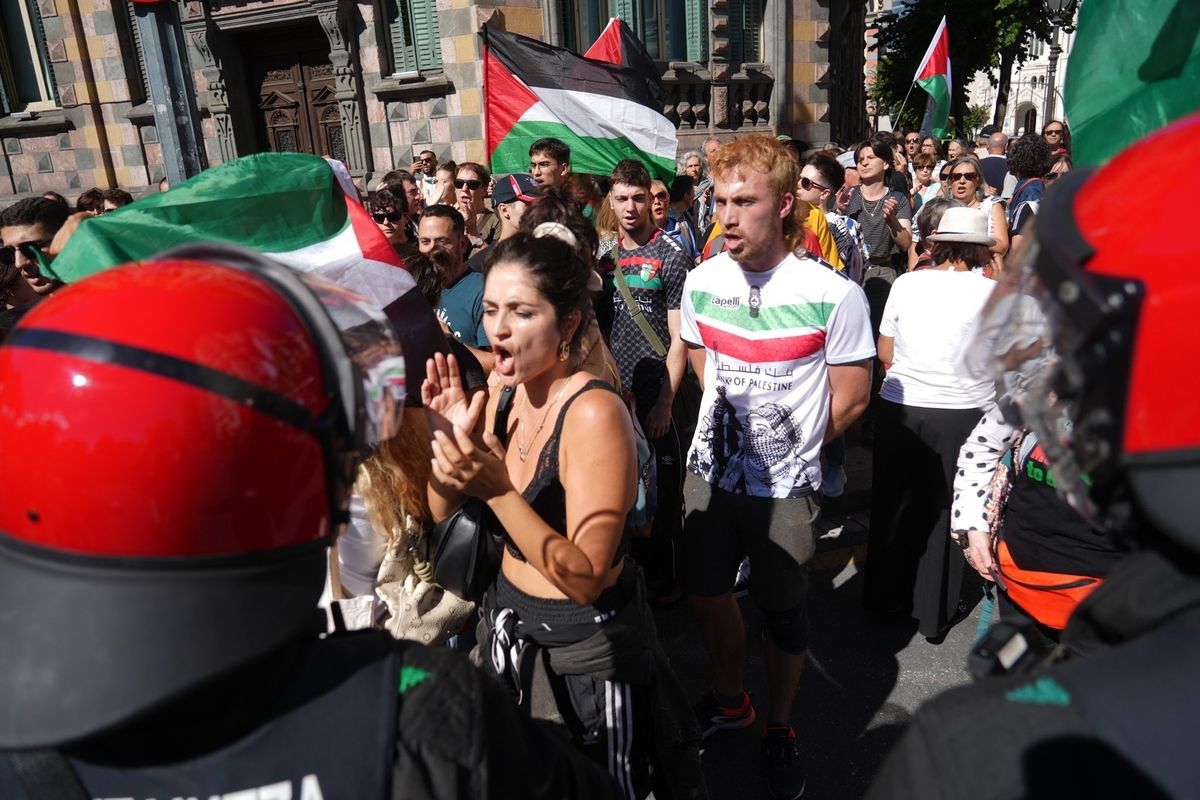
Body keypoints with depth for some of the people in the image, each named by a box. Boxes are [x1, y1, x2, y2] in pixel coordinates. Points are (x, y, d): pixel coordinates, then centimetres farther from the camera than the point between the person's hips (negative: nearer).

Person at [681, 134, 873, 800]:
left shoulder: (834, 295, -18)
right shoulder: (702, 281, -4)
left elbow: (850, 399, -9)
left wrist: (788, 447, 2)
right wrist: (731, 426, 11)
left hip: (785, 486, -4)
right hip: (709, 471, 5)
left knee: (783, 613, 12)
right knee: (704, 591, 18)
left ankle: (778, 729, 39)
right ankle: (729, 700, 46)